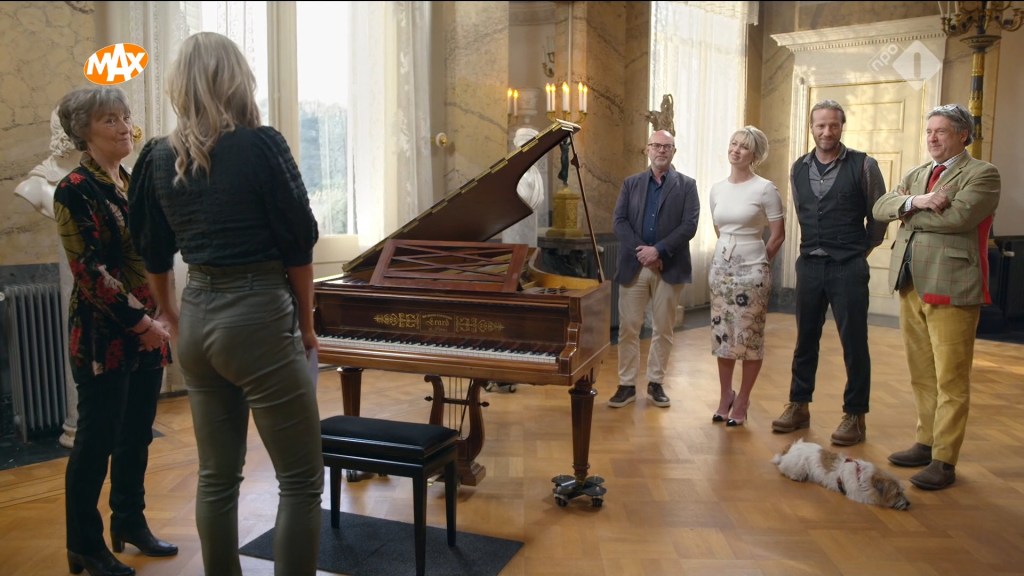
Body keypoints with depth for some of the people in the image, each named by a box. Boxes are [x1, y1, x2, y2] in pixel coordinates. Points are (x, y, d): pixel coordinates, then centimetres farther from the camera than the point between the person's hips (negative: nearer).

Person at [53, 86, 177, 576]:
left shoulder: (133, 183, 12)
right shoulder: (75, 189, -10)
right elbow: (89, 270, -17)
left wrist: (157, 318, 7)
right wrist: (139, 322, -17)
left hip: (146, 332, 7)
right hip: (104, 336, -7)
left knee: (137, 435, 15)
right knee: (97, 439, 3)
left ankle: (130, 523, 31)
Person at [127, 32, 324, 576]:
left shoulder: (159, 158, 6)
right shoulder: (261, 145, -10)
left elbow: (153, 254, 15)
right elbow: (297, 245, -8)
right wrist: (305, 323, 4)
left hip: (198, 320, 7)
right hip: (257, 317, -6)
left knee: (217, 475, 18)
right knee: (301, 479, 3)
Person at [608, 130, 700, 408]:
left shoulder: (687, 185, 4)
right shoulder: (631, 183, 10)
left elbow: (689, 225, -7)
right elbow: (619, 220, 1)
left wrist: (658, 250, -16)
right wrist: (640, 251, -13)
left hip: (669, 267, -1)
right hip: (633, 265, 1)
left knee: (663, 329, 7)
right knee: (628, 328, 2)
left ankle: (656, 383, 19)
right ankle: (627, 384, 12)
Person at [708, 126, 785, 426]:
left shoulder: (765, 188, -9)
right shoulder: (717, 189, 7)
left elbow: (778, 235, -5)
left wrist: (757, 263, 2)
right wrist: (729, 254, 15)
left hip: (751, 271, -5)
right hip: (721, 267, 5)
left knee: (750, 337, 1)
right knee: (722, 334, 8)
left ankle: (742, 400, 13)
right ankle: (725, 395, 21)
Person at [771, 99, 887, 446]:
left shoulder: (863, 166, -5)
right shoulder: (799, 169, 7)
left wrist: (862, 249, 10)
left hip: (848, 267, -4)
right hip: (809, 264, 4)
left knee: (854, 342, 2)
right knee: (805, 338, 11)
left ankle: (855, 416, 13)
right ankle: (799, 406, 23)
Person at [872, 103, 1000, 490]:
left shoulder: (982, 175, -3)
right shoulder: (916, 175, 18)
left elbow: (957, 216, -19)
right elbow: (880, 208, 5)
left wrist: (909, 212, -5)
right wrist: (916, 202, -14)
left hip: (950, 287, -7)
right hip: (911, 285, 7)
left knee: (951, 379, -2)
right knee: (921, 375, 14)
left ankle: (944, 461, 4)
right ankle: (926, 443, 26)